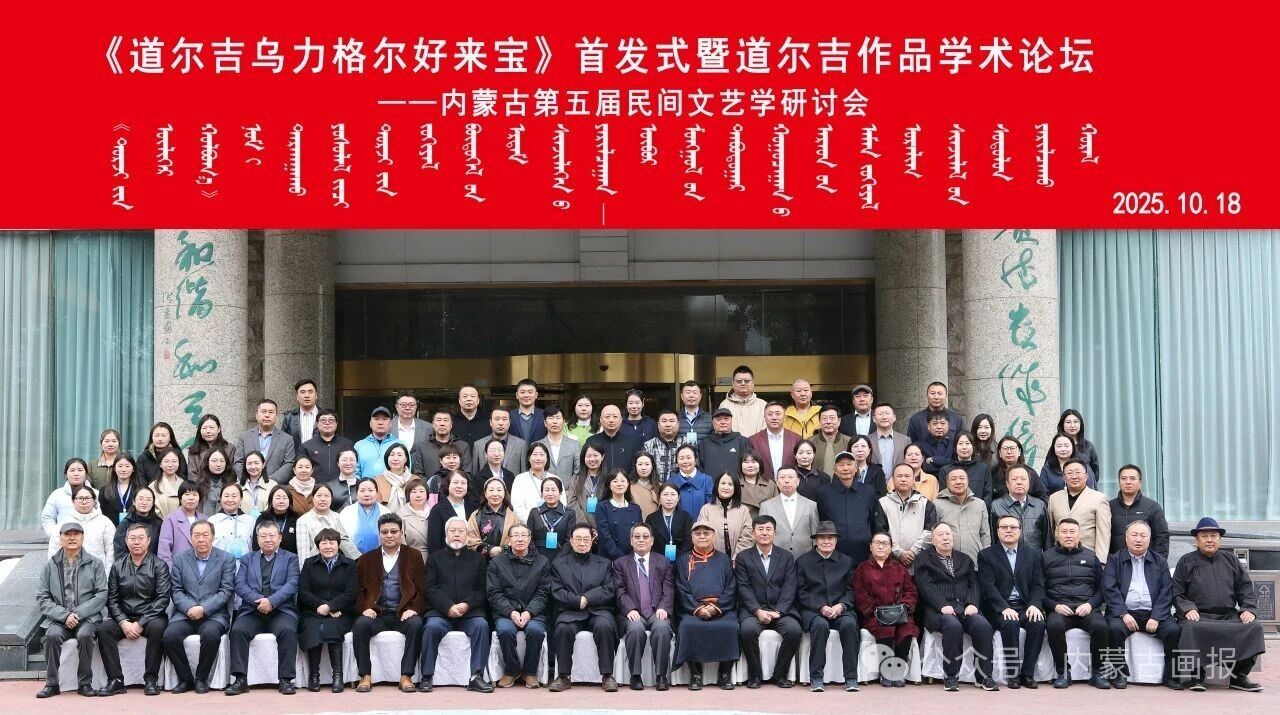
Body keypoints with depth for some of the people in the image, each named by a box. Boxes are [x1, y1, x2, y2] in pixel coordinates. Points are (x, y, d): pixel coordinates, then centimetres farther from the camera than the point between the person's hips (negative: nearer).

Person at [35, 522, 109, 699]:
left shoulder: (95, 563, 8)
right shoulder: (50, 565, 11)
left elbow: (101, 595, 0)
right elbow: (42, 597, 4)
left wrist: (78, 614, -13)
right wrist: (64, 615, -11)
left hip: (87, 617, -1)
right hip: (58, 618, 1)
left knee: (85, 635, -32)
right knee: (52, 635, -30)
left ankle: (85, 683, -17)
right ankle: (52, 684, -15)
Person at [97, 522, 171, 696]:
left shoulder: (159, 566, 1)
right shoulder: (117, 567, 11)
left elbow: (163, 598, -8)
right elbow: (112, 599, 6)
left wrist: (140, 623, -16)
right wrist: (123, 622, -12)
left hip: (150, 617, -3)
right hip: (123, 618, 3)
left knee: (157, 627, -34)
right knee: (103, 629, -25)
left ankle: (151, 680, -25)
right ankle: (115, 680, -22)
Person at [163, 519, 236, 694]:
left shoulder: (226, 559, 6)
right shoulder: (180, 559, 13)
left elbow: (226, 591, -2)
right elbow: (177, 591, 6)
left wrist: (203, 609, -15)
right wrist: (189, 608, -13)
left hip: (213, 614, -2)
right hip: (185, 613, 2)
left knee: (211, 634, -34)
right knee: (169, 635, -26)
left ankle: (201, 679, -12)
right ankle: (185, 678, -7)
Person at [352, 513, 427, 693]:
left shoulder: (414, 557, 14)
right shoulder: (366, 559, 17)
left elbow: (422, 589, 7)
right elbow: (358, 589, 12)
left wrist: (414, 609, -11)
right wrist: (365, 608, -8)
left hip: (403, 614, -1)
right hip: (376, 614, 1)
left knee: (416, 624, -33)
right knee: (360, 624, -31)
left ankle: (406, 676, -28)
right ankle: (365, 676, -24)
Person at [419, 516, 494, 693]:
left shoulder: (477, 558, 18)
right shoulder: (435, 558, 17)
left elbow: (482, 590, 8)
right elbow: (431, 589, 4)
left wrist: (467, 605, -11)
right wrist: (448, 607, -12)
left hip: (470, 612, 0)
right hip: (441, 612, 0)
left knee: (481, 625, -30)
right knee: (432, 626, -31)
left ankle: (476, 677, -27)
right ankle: (427, 677, -22)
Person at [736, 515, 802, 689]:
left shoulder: (787, 557, 12)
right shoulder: (743, 557, 9)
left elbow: (789, 588, 2)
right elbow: (744, 588, -1)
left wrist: (777, 611, -13)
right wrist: (758, 611, -16)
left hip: (780, 610, 1)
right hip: (753, 609, -1)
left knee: (794, 629, -28)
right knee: (748, 629, -33)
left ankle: (780, 674, -9)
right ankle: (755, 675, -14)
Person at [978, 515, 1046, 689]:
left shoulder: (1033, 554, 16)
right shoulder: (986, 555, 6)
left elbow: (1038, 584, 8)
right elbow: (988, 587, -5)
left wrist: (1035, 605, -12)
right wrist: (1004, 608, -20)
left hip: (1026, 607, 3)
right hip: (999, 608, -3)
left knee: (1038, 623, -28)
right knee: (1010, 624, -33)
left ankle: (1027, 673, -19)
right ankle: (1012, 673, -22)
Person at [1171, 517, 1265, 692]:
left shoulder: (1231, 561, 21)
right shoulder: (1186, 561, 13)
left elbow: (1246, 590, 17)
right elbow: (1177, 593, 7)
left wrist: (1249, 609, -2)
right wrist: (1188, 609, -12)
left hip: (1229, 616, 3)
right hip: (1199, 616, -3)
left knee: (1254, 627, -24)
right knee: (1191, 628, -37)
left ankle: (1239, 675, -13)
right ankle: (1197, 675, -20)